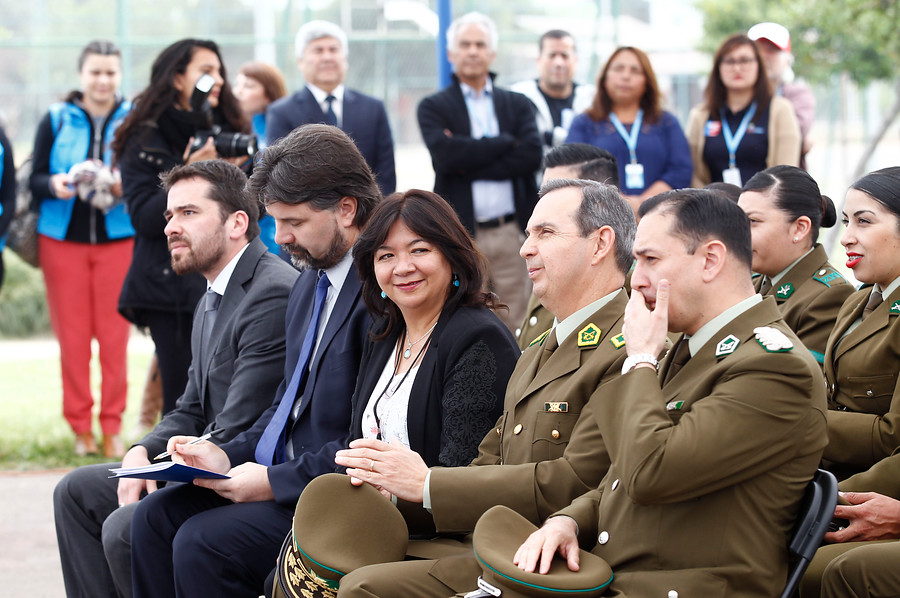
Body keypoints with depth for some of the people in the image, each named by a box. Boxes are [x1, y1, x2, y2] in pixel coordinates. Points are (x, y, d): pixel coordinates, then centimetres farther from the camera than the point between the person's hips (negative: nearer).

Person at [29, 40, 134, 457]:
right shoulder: (56, 121, 4)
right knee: (72, 337, 3)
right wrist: (54, 185, -18)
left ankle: (112, 427, 10)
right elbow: (34, 180, 3)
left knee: (115, 336, 0)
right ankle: (80, 427, 13)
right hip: (63, 239, 1)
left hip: (119, 239, -1)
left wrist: (127, 187, -20)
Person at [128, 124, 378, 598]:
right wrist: (230, 455, 6)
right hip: (281, 476, 10)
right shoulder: (309, 283, 15)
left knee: (202, 541, -23)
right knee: (154, 516, -4)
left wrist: (276, 481, -18)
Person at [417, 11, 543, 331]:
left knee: (513, 327, 2)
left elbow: (532, 154, -4)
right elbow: (445, 155, -11)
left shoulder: (517, 105, 14)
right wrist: (505, 142, -6)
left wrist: (469, 165, -9)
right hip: (459, 235, -2)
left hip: (511, 233, 2)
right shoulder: (433, 107, 7)